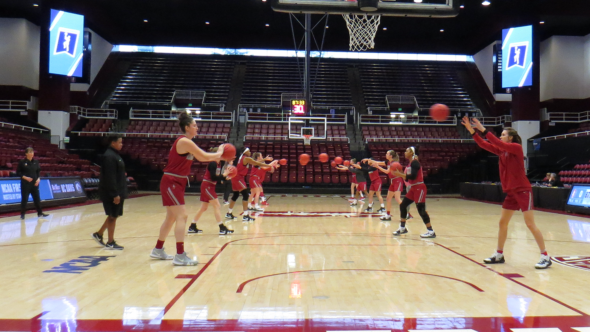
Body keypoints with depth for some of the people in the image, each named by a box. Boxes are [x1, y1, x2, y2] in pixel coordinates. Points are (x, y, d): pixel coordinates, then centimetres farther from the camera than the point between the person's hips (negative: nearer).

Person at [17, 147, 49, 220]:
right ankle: (22, 214, 11)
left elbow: (39, 171, 11)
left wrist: (38, 179, -4)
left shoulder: (36, 161, 7)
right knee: (24, 199, 0)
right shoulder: (22, 162, -4)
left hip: (34, 183, 4)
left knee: (37, 198, 6)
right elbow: (18, 173, -3)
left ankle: (40, 213, 13)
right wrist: (25, 177, -17)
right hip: (25, 184, -4)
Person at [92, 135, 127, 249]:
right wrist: (115, 194, -23)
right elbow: (110, 177, -22)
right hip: (111, 193, -10)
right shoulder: (109, 156, -17)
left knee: (114, 215, 17)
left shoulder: (115, 155, 14)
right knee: (113, 216, -1)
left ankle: (99, 234, 29)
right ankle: (110, 243, 9)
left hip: (117, 191, 10)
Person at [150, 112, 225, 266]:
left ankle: (158, 250, 27)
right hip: (171, 183, -10)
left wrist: (217, 156, 9)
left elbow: (201, 157, 19)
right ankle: (180, 256, -11)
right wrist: (219, 153, 0)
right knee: (182, 216, -12)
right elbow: (205, 157, -16)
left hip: (176, 183, 10)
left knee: (172, 217, 16)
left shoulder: (185, 142, 14)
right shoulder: (185, 141, -16)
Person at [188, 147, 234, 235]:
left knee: (203, 208, 13)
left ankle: (192, 227, 20)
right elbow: (213, 177, -23)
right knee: (217, 206, -8)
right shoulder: (213, 164, -16)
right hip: (207, 186, -9)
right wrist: (224, 175, -22)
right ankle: (222, 228, -7)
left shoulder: (220, 163, 8)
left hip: (210, 187, 9)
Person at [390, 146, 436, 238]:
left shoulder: (415, 162, -14)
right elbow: (408, 178, 17)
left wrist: (400, 174, -20)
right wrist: (399, 174, 6)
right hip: (413, 188, 10)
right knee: (403, 205, 9)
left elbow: (413, 176, -25)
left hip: (419, 188, -10)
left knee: (421, 209, -10)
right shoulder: (411, 163, 14)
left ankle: (431, 232, -2)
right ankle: (402, 228, 19)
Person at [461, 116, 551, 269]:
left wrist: (483, 130, -28)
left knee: (530, 224, -8)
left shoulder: (517, 147, -11)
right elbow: (484, 145, 2)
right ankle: (499, 255, 19)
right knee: (502, 222, 10)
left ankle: (545, 256, 1)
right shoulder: (502, 151, 8)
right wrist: (472, 131, -7)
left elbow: (499, 144, -26)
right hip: (511, 192, 8)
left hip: (523, 190, -8)